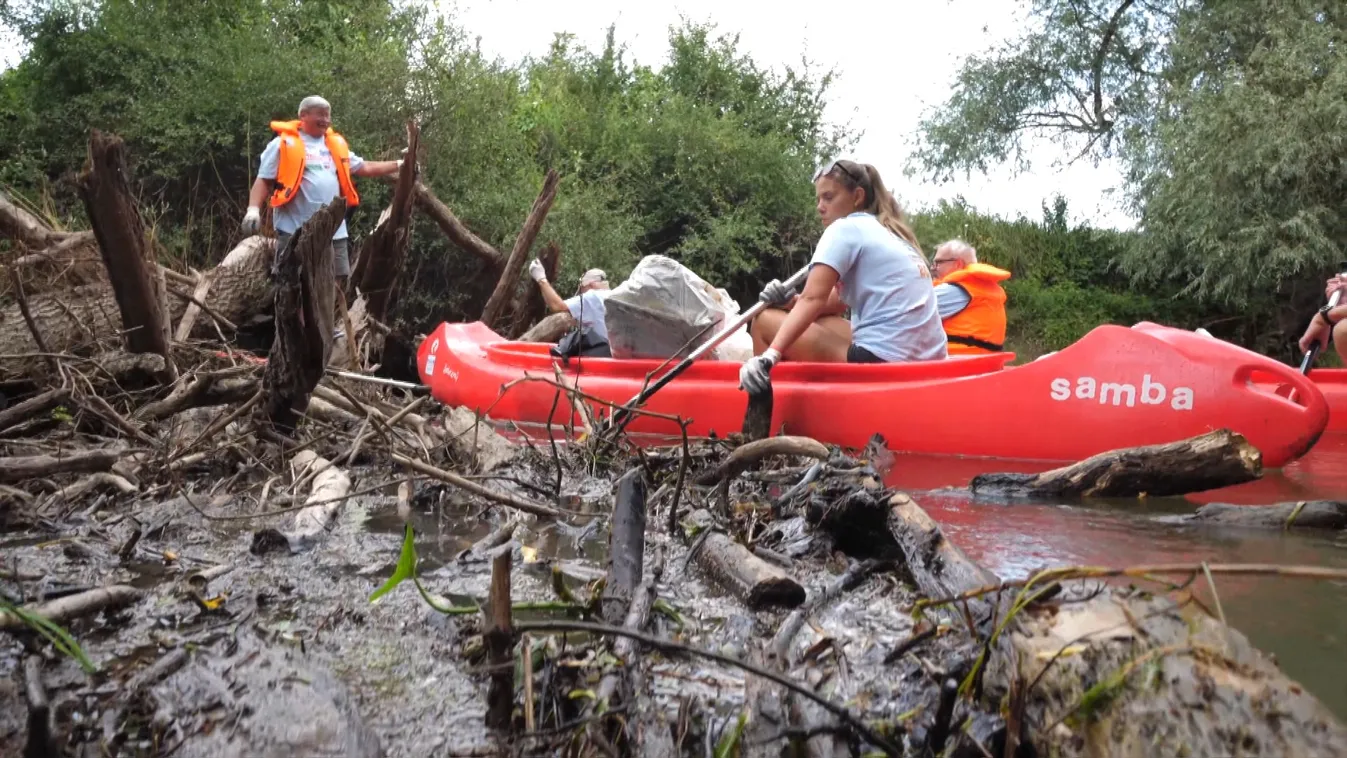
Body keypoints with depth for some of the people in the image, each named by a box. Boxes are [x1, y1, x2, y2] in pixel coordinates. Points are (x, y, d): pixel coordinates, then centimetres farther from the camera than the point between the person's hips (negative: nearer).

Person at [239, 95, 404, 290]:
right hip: (295, 231, -5)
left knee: (338, 284, 8)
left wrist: (398, 165, 18)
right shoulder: (284, 143, 0)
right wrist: (253, 209, -17)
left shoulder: (336, 145, 17)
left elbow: (365, 167, 22)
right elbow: (263, 180, -2)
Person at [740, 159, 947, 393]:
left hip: (883, 360, -10)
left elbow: (814, 298, -17)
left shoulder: (846, 228, -3)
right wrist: (792, 302, 3)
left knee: (766, 322, 1)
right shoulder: (887, 233, 24)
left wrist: (769, 356, -26)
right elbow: (834, 302, 21)